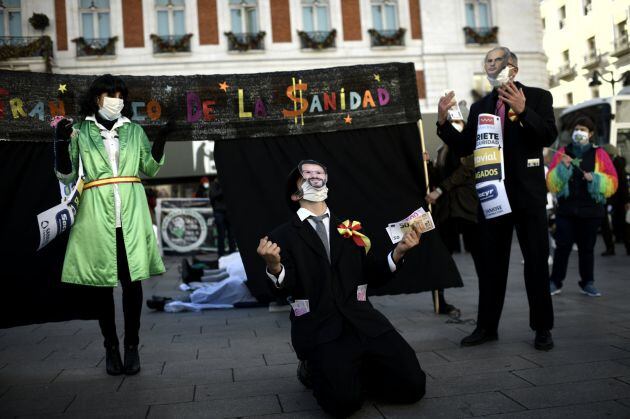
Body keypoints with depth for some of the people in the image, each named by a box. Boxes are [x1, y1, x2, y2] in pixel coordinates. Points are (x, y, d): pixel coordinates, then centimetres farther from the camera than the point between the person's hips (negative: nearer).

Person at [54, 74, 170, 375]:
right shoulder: (80, 132, 6)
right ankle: (111, 347, 12)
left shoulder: (135, 130, 12)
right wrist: (61, 143, -11)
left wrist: (161, 138, 3)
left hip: (131, 213, 1)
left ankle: (132, 346, 7)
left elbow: (150, 170, 14)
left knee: (132, 280, -2)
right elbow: (66, 177, 4)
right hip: (97, 214, -1)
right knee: (102, 282, 2)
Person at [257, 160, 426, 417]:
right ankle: (315, 368, 8)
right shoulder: (283, 236, 5)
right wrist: (274, 265, -28)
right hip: (318, 329, -4)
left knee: (412, 387, -11)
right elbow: (286, 290, -6)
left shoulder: (350, 229, 18)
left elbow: (374, 278, 14)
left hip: (363, 321, 4)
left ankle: (353, 371, 15)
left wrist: (399, 251, -3)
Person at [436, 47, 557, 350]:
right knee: (491, 263, 9)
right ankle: (487, 326, 18)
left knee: (536, 262, 5)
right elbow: (464, 147, 6)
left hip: (528, 192, -3)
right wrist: (443, 122, -7)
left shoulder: (538, 97, 1)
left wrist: (523, 111, -26)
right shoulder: (480, 106, 11)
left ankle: (542, 328, 16)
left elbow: (549, 136, -12)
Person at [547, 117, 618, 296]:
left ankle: (588, 283, 17)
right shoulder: (562, 153, 7)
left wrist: (594, 178, -16)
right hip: (566, 209, 0)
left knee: (587, 248, 7)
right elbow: (551, 183, 0)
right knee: (563, 246, -2)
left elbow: (612, 182, 0)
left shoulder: (599, 154, 6)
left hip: (591, 209, 0)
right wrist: (562, 167, -15)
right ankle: (555, 282, 6)